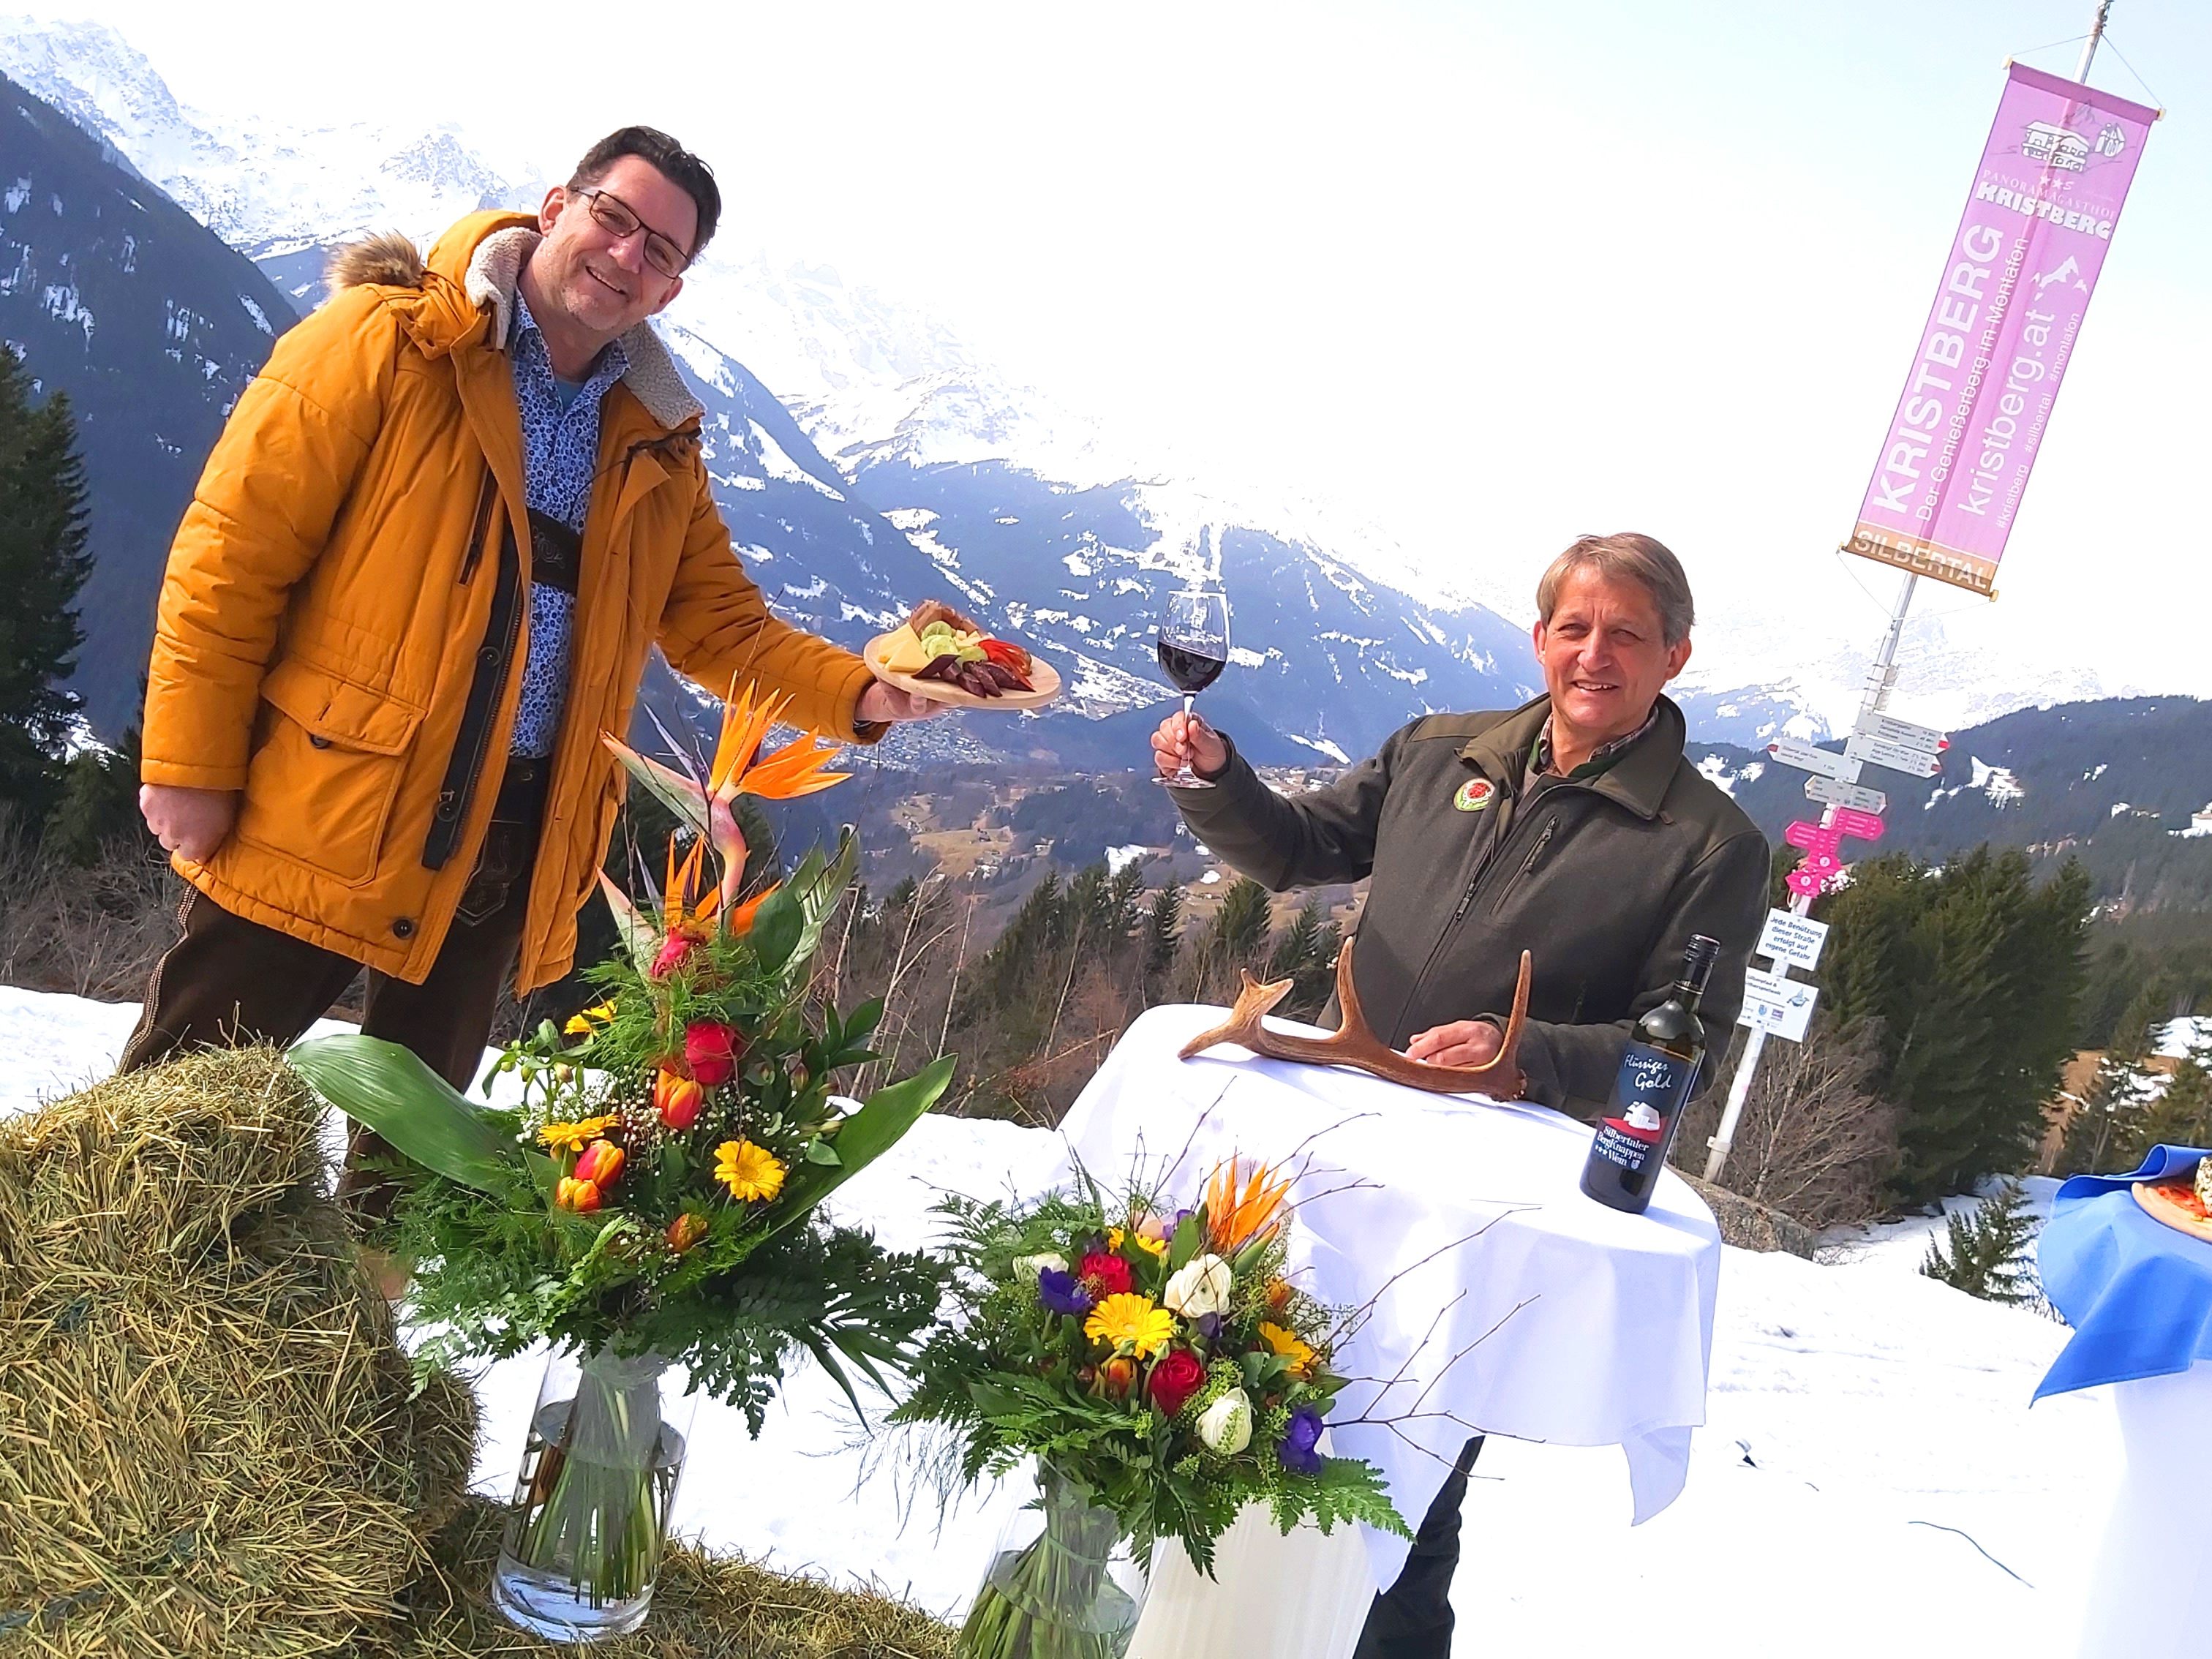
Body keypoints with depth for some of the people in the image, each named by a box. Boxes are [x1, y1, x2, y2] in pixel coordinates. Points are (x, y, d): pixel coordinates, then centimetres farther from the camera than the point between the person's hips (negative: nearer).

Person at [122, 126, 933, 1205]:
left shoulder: (656, 446, 10)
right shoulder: (388, 343, -7)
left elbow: (718, 623, 11)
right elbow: (234, 548, -8)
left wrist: (861, 694, -6)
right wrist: (191, 766, -11)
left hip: (508, 853, 5)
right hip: (316, 819, -5)